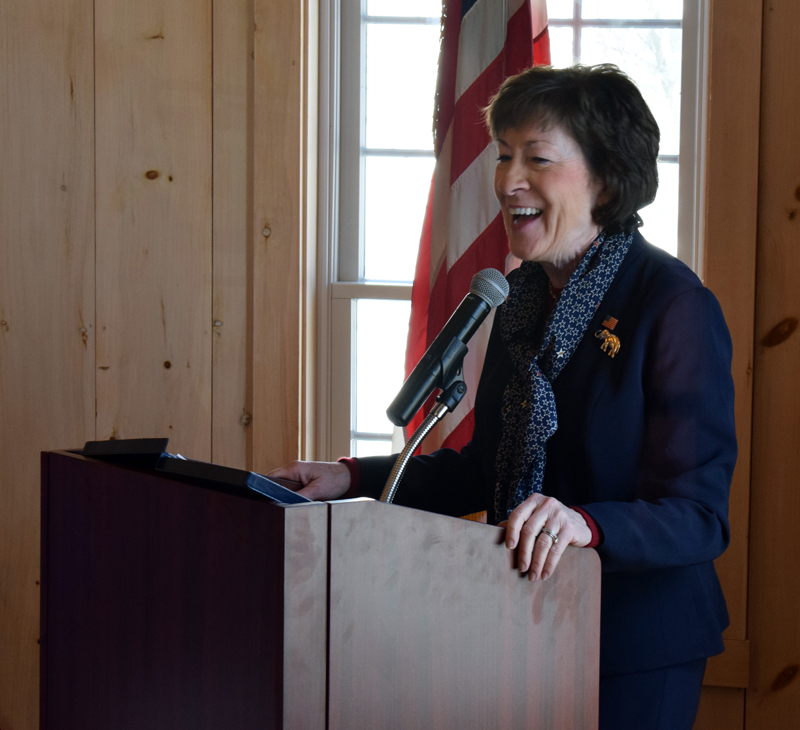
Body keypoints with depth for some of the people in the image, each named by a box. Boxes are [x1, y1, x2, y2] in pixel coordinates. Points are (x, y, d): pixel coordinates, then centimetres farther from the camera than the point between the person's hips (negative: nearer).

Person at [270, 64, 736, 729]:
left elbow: (699, 517, -21)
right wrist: (355, 478, 5)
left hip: (636, 655, -7)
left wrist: (586, 522, -39)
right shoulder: (525, 293, 6)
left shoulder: (673, 304, -17)